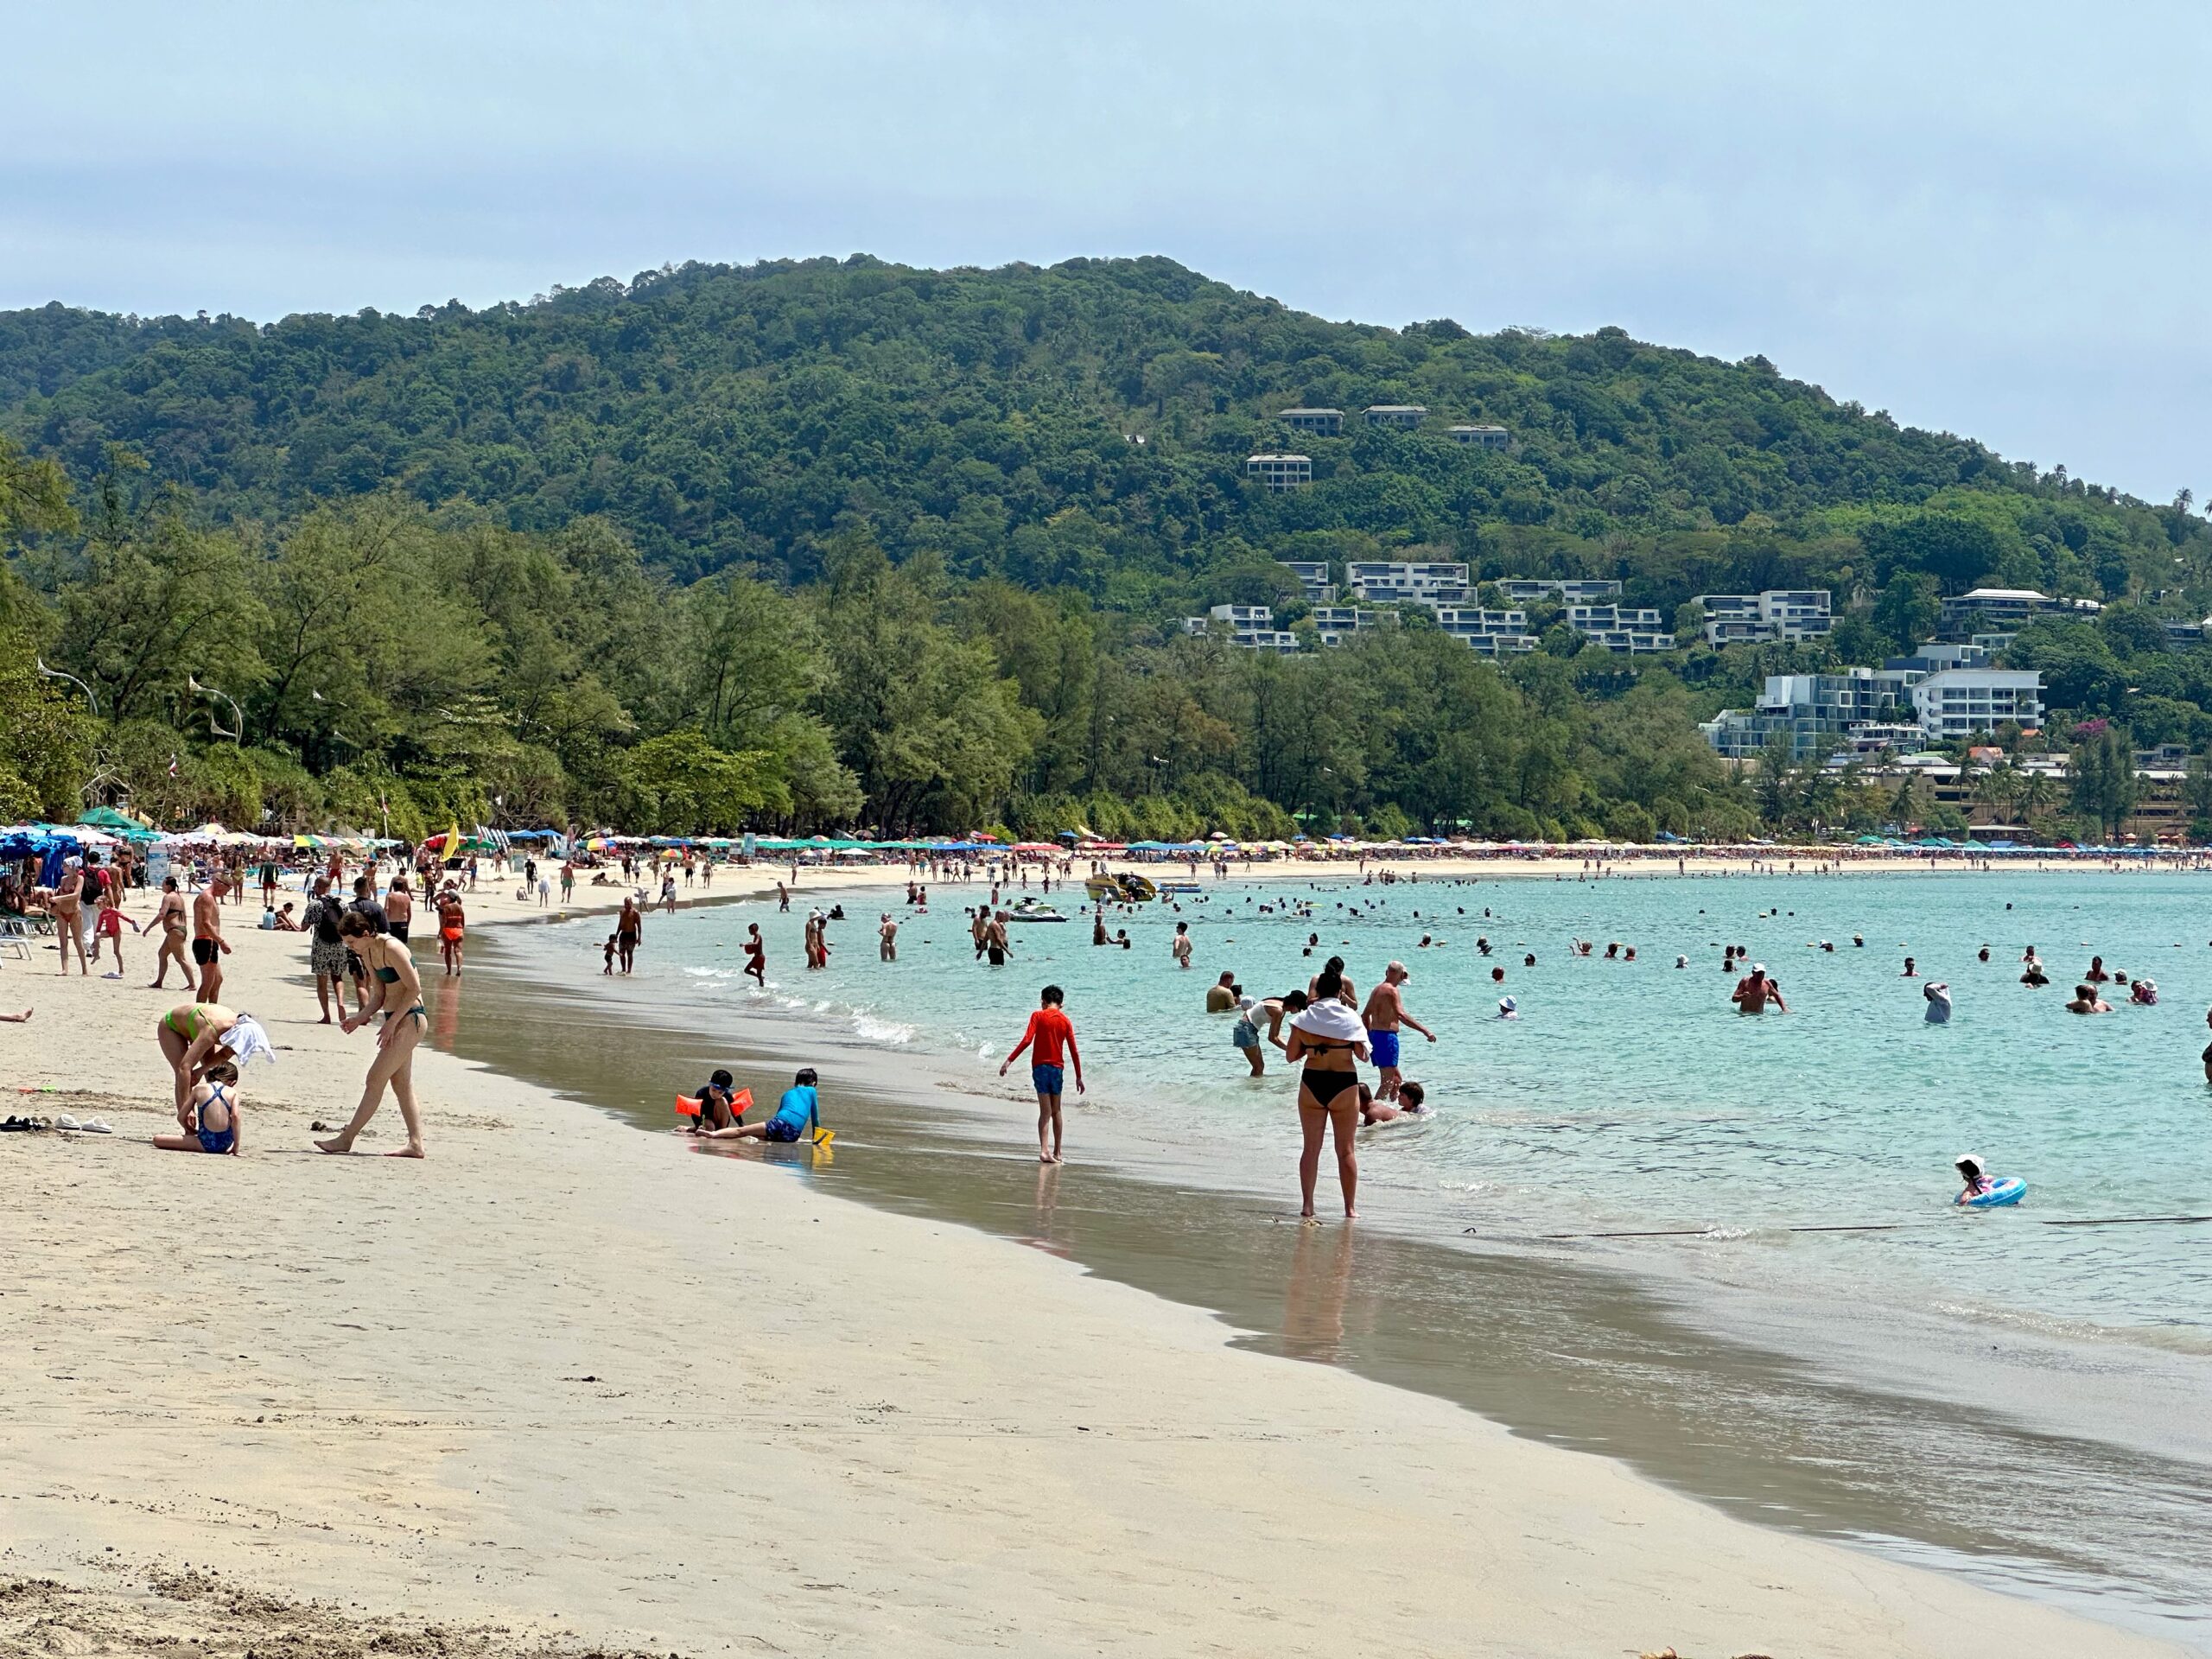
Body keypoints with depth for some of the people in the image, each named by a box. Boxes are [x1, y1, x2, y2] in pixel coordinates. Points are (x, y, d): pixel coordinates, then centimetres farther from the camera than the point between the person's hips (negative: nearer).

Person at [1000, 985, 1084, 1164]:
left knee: (1046, 1111, -6)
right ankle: (1057, 1152, 23)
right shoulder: (1066, 1021, 6)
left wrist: (1009, 1060, -14)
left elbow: (1027, 1040, -15)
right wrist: (1079, 1077, 11)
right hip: (1058, 1068, 2)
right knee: (1056, 1112, 16)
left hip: (1040, 1066, -2)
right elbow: (1074, 1051, 5)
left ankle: (1044, 1150, -20)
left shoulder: (1038, 1016, -3)